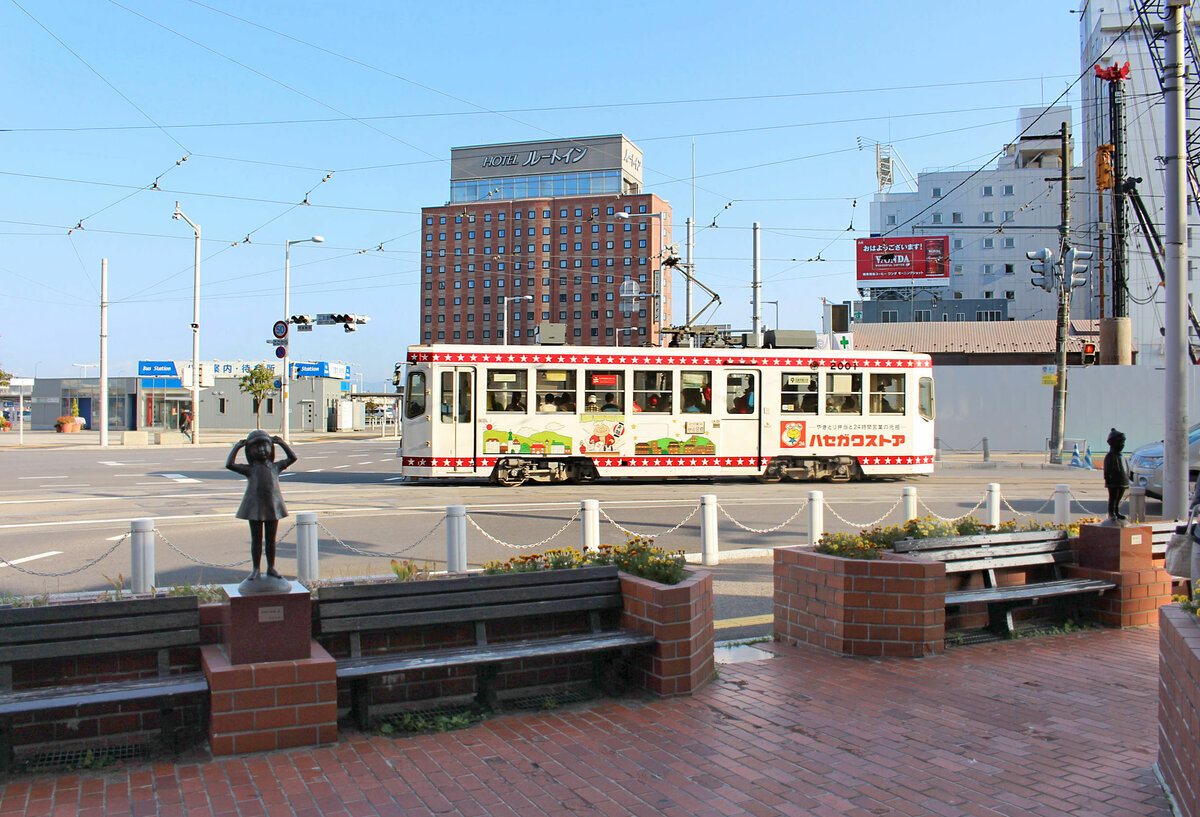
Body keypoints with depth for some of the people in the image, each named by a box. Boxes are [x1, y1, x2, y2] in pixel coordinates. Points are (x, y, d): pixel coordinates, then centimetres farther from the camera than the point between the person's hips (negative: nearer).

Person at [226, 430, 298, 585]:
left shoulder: (275, 467, 9)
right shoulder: (249, 469, 1)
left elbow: (292, 458, 11)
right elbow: (230, 464, -9)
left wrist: (282, 443, 8)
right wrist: (236, 447, -3)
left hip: (273, 507, 2)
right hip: (255, 507, -2)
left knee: (271, 539, 10)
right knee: (256, 539, 5)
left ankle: (271, 568, 21)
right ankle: (256, 570, 14)